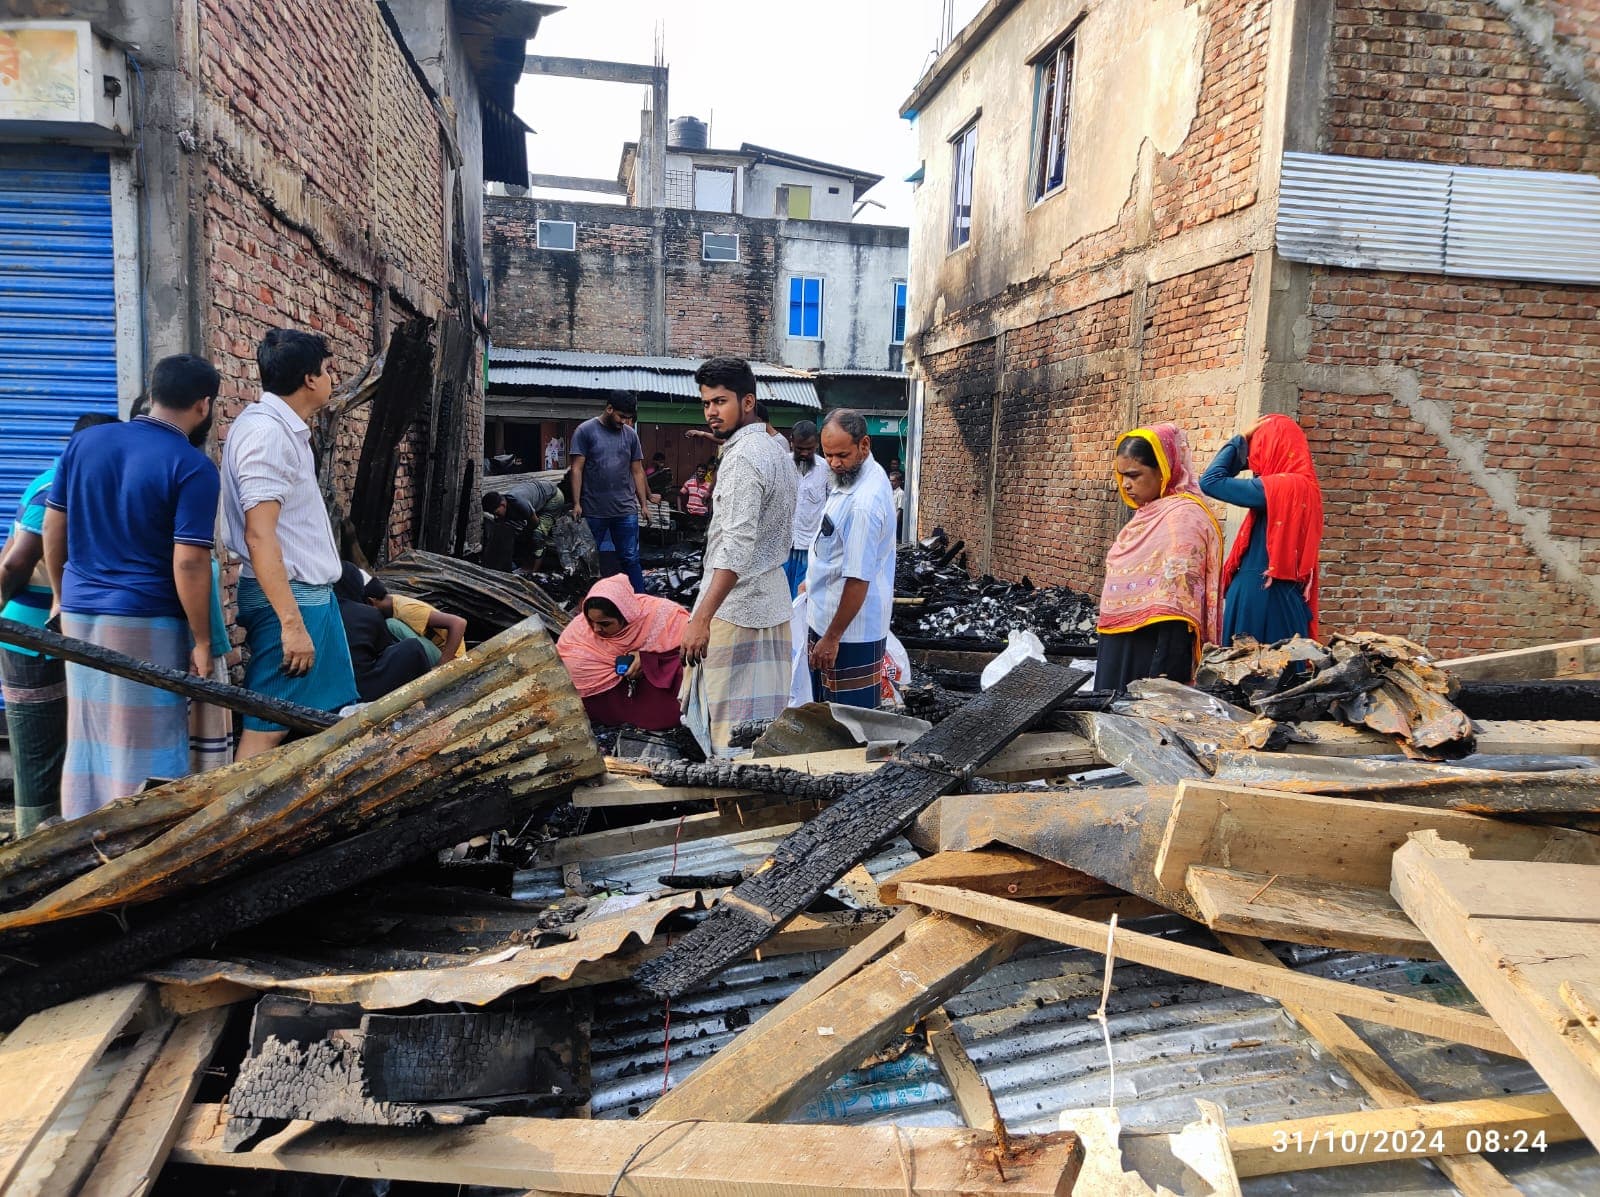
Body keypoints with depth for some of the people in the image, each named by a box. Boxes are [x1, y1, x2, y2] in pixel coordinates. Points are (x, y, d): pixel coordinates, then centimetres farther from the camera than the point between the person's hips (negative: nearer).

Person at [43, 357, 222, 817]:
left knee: (86, 737, 16)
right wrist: (201, 641, -10)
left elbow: (53, 528, 10)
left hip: (79, 612, 6)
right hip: (145, 622, -6)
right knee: (144, 744, 3)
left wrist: (62, 597, 21)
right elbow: (188, 563, -18)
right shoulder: (193, 467, -14)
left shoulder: (84, 441, 5)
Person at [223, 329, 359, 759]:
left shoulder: (284, 428, 14)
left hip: (311, 592, 10)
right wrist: (291, 622, -25)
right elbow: (259, 535, -23)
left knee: (325, 721, 15)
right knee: (266, 728, -4)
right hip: (288, 596, -10)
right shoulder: (267, 431, -17)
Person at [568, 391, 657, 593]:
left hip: (626, 510, 3)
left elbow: (637, 471, 13)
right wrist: (576, 504, -10)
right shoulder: (585, 431, -1)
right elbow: (577, 469, -4)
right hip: (593, 510, -2)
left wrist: (644, 503, 8)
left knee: (630, 559, 4)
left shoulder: (630, 435, 10)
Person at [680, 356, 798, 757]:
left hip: (737, 606, -10)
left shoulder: (743, 457, -16)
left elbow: (737, 547, -26)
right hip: (770, 600, 10)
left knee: (732, 726, -4)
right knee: (759, 717, 14)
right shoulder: (775, 449, 15)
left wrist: (701, 618, -30)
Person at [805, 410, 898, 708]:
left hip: (850, 632, -10)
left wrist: (832, 638, -20)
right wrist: (815, 581, 27)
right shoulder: (850, 477, 6)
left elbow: (858, 580, -26)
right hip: (827, 619, 10)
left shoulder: (863, 503, -27)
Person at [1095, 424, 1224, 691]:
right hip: (1121, 649, 9)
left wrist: (1161, 681, -25)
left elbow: (1178, 606, -22)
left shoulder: (1183, 517, -16)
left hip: (1152, 657, -9)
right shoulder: (1149, 513, 12)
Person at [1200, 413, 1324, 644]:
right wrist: (1244, 445, 12)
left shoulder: (1280, 487, -15)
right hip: (1283, 596, 9)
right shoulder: (1303, 486, 11)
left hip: (1259, 595, -9)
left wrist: (1242, 439, -1)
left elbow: (1210, 481, -13)